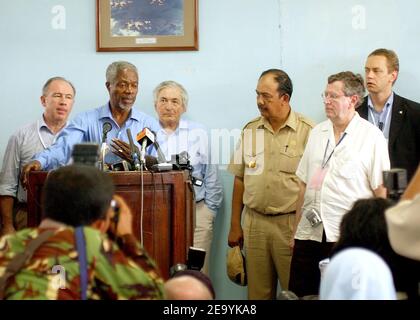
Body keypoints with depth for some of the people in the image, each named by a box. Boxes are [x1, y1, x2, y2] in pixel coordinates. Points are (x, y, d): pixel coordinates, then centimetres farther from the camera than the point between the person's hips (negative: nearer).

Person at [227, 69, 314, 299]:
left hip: (291, 225, -4)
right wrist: (235, 225, 11)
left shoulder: (308, 131, -5)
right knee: (258, 292, 9)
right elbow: (239, 180, 12)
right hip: (254, 222, 4)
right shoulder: (250, 130, 8)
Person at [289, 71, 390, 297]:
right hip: (309, 234, 5)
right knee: (298, 294, 4)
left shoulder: (372, 136, -3)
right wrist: (296, 230, 14)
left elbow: (382, 192, -5)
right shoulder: (317, 133, 14)